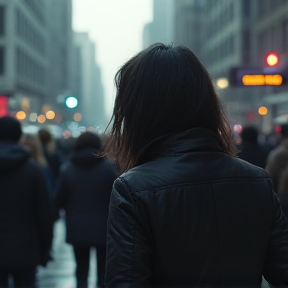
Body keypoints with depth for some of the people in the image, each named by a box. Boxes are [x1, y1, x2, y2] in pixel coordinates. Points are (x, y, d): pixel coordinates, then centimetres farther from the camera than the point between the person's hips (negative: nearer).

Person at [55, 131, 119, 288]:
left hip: (77, 229, 1)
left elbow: (59, 201, -1)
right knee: (103, 271, 9)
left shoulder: (67, 168, -3)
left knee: (81, 271, 12)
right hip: (103, 228, -1)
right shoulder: (108, 166, -8)